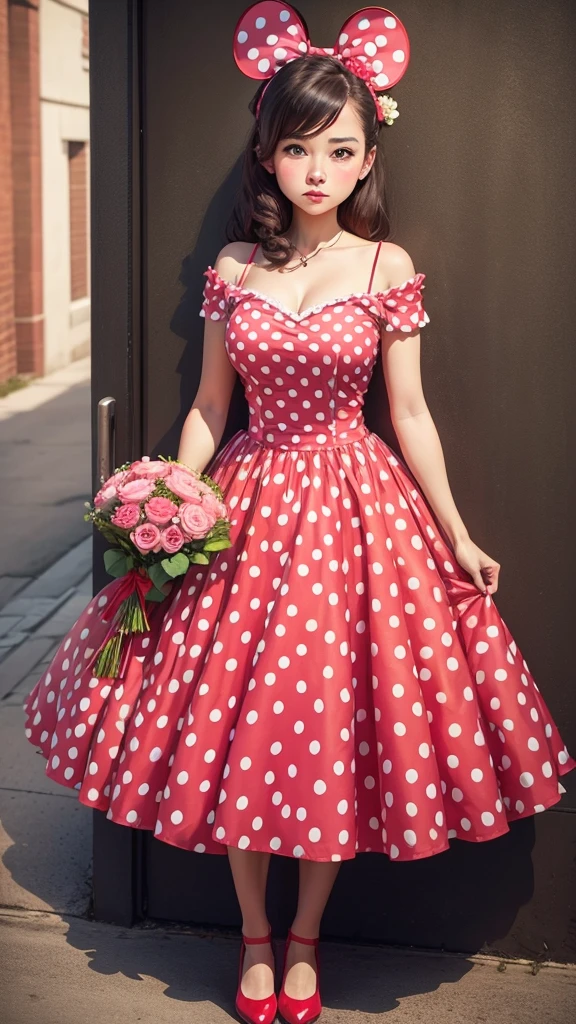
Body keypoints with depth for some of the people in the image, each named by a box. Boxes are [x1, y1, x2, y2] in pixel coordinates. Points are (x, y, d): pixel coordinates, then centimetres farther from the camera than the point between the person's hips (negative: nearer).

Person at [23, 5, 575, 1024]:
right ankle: (254, 935, 28)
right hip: (251, 506, 2)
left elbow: (409, 415, 1)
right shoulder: (234, 270, 0)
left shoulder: (387, 270, -3)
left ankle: (305, 938, 27)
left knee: (338, 728, 6)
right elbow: (208, 409, 6)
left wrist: (456, 535, 1)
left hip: (356, 508, -1)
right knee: (239, 727, 8)